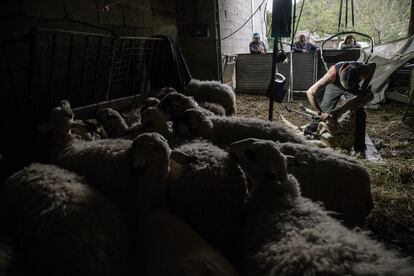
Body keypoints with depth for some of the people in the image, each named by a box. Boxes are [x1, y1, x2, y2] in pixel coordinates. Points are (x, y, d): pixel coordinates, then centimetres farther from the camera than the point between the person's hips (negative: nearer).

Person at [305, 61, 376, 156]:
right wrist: (320, 113, -47)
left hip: (354, 88, 1)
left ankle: (359, 148, -4)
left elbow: (373, 66, -12)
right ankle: (308, 133, 13)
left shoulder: (362, 71, -40)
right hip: (334, 85, -1)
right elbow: (310, 93, -45)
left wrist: (364, 87, -16)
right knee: (324, 111, -11)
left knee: (360, 114, -13)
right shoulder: (333, 73, -45)